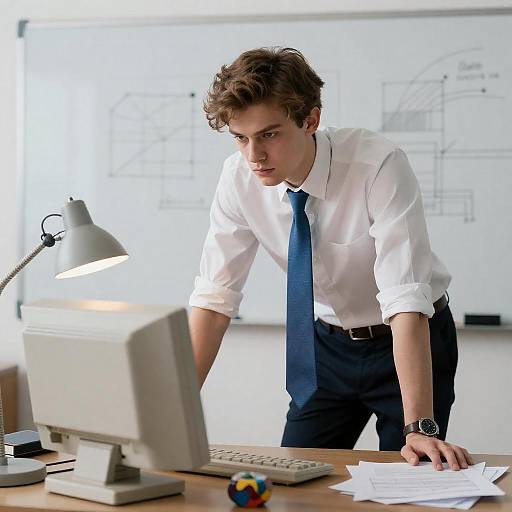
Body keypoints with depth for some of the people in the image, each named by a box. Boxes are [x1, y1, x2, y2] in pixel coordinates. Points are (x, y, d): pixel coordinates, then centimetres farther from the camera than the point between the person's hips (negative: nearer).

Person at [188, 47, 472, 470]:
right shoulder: (239, 178, -16)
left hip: (411, 342, -4)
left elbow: (406, 300, -35)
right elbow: (215, 297, -13)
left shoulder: (380, 165, -30)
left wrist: (419, 427, -42)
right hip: (327, 346, 4)